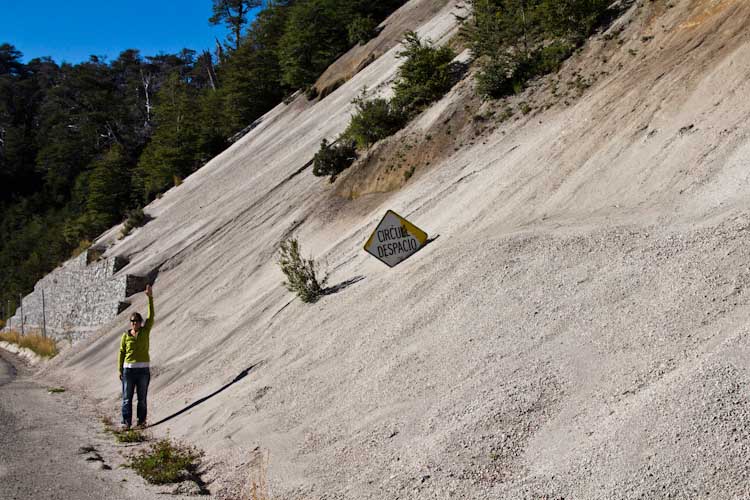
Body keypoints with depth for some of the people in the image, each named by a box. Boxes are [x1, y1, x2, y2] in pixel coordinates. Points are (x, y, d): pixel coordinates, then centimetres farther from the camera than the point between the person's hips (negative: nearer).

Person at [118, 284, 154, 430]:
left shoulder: (145, 331, 3)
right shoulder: (125, 336, 2)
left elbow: (151, 316, -8)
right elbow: (121, 353, 5)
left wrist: (150, 298, -15)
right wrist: (120, 370, 1)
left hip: (143, 369, 0)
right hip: (128, 369, 0)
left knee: (142, 398, 7)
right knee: (127, 397, 1)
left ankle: (141, 420, 16)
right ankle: (126, 422, 4)